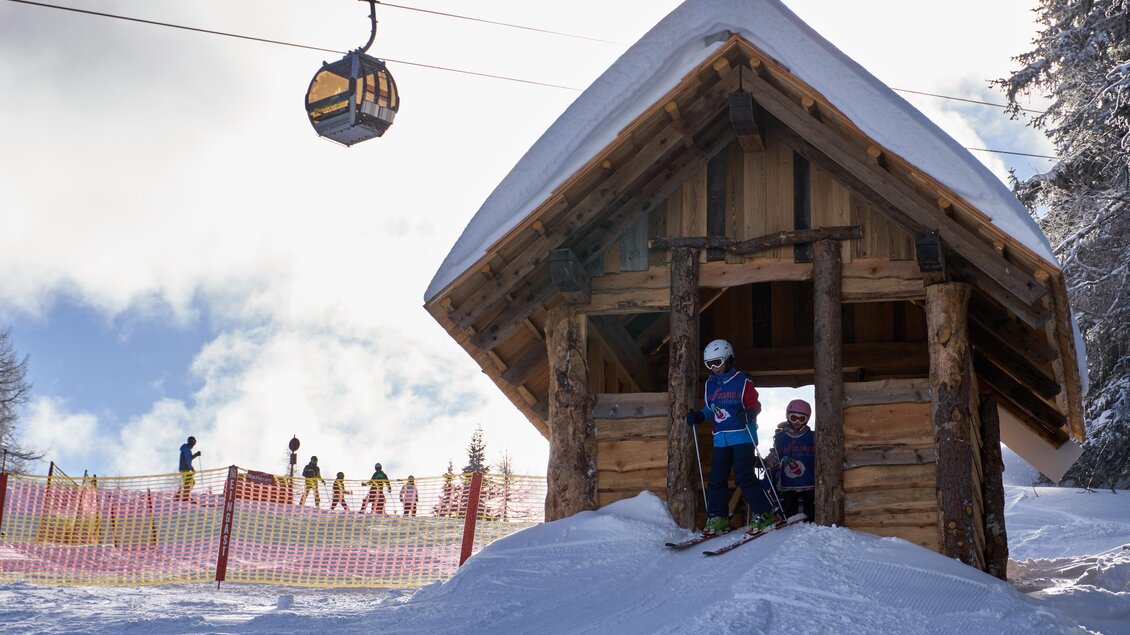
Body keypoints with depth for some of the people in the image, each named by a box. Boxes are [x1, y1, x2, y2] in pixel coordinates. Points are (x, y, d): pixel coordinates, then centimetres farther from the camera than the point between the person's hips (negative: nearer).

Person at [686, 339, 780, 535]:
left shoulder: (742, 381, -5)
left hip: (742, 436, -6)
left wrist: (748, 413, -25)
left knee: (744, 476, -14)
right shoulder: (710, 384, 13)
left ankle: (763, 514, -6)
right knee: (717, 478, 2)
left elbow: (755, 404, -4)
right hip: (720, 439, 6)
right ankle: (717, 518, 8)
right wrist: (698, 416, 3)